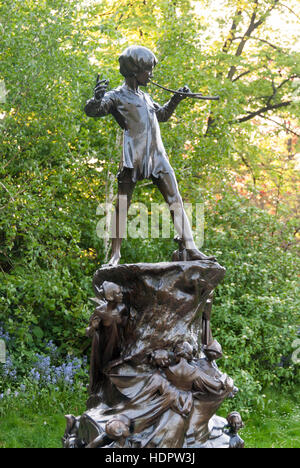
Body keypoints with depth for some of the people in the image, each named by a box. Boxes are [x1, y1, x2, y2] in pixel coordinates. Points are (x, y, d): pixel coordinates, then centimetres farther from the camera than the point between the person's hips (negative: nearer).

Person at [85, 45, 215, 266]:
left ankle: (191, 249, 0)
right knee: (123, 205, -3)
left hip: (157, 156, 7)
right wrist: (97, 97, -33)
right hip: (134, 156, -6)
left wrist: (176, 99, 31)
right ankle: (116, 253, 1)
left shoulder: (145, 97, 25)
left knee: (176, 201, 0)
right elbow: (92, 110, -13)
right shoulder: (117, 96, 3)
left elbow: (162, 115, 43)